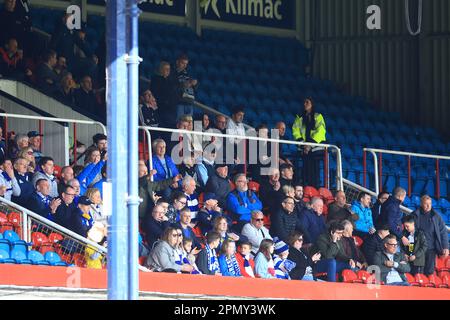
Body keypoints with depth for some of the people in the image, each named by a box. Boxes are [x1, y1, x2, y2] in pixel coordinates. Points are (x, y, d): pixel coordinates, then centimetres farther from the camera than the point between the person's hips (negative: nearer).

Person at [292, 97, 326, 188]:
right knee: (306, 170, -7)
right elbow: (295, 131, 7)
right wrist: (302, 143, -10)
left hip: (315, 147, -2)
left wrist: (311, 144, -12)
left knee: (315, 170, -9)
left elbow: (320, 132, -2)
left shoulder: (318, 117, 8)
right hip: (305, 149, 2)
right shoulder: (299, 118, 16)